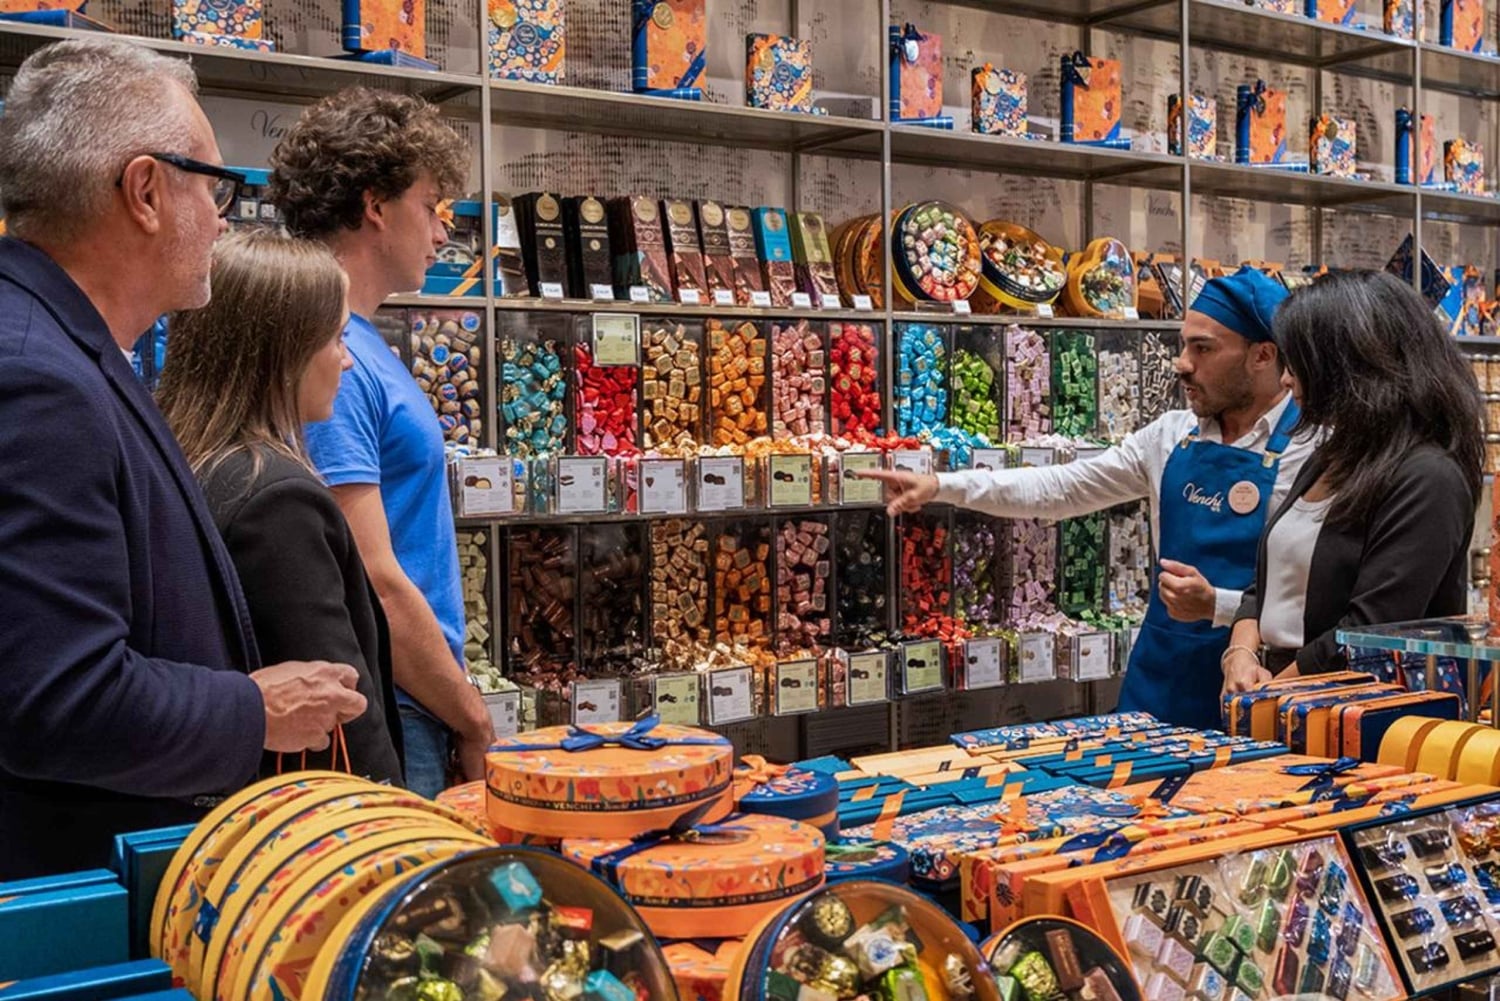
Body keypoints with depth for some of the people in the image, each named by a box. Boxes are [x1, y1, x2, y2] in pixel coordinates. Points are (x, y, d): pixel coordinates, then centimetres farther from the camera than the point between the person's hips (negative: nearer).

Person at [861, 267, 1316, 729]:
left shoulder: (1309, 452, -14)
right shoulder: (1172, 433, 6)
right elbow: (1063, 488, 8)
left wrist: (1215, 605, -25)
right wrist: (941, 485, 3)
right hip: (1157, 677, 6)